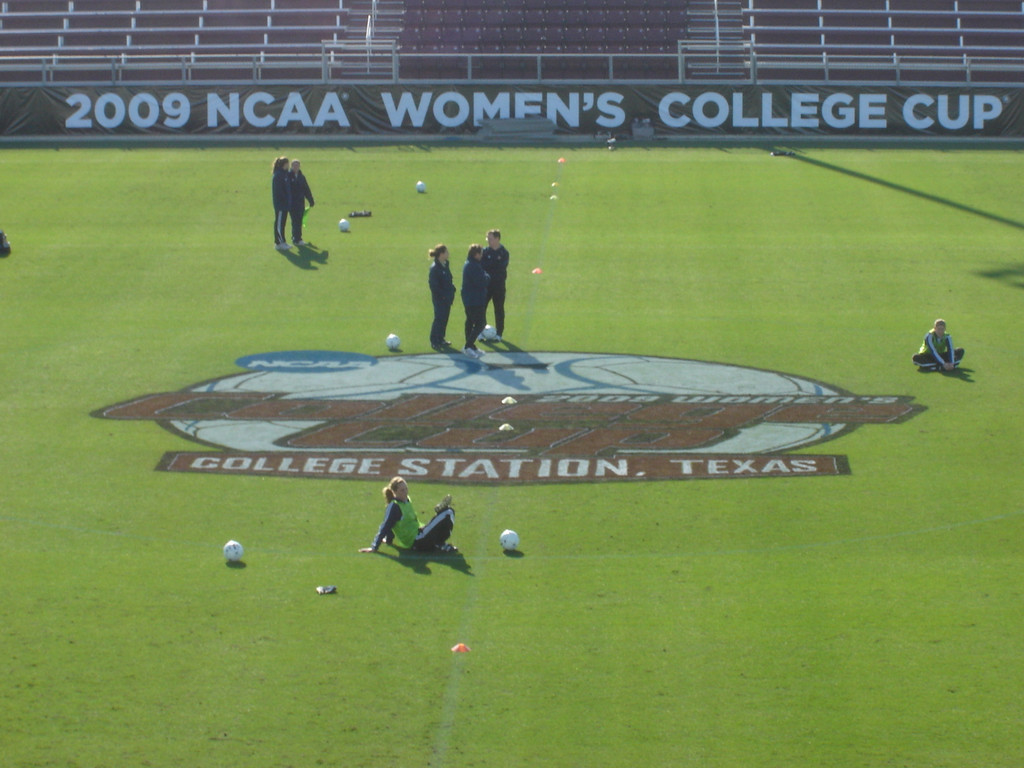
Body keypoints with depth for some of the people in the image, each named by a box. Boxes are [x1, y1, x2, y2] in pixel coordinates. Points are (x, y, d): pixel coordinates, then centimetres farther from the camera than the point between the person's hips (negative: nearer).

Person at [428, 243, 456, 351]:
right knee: (439, 319, -3)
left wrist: (452, 292, 9)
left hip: (447, 297, 8)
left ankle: (440, 339, 26)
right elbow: (433, 285, -19)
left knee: (445, 318, 14)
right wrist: (442, 295, -18)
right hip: (439, 299, -8)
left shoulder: (445, 265, 8)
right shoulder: (434, 268, -18)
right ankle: (434, 341, 5)